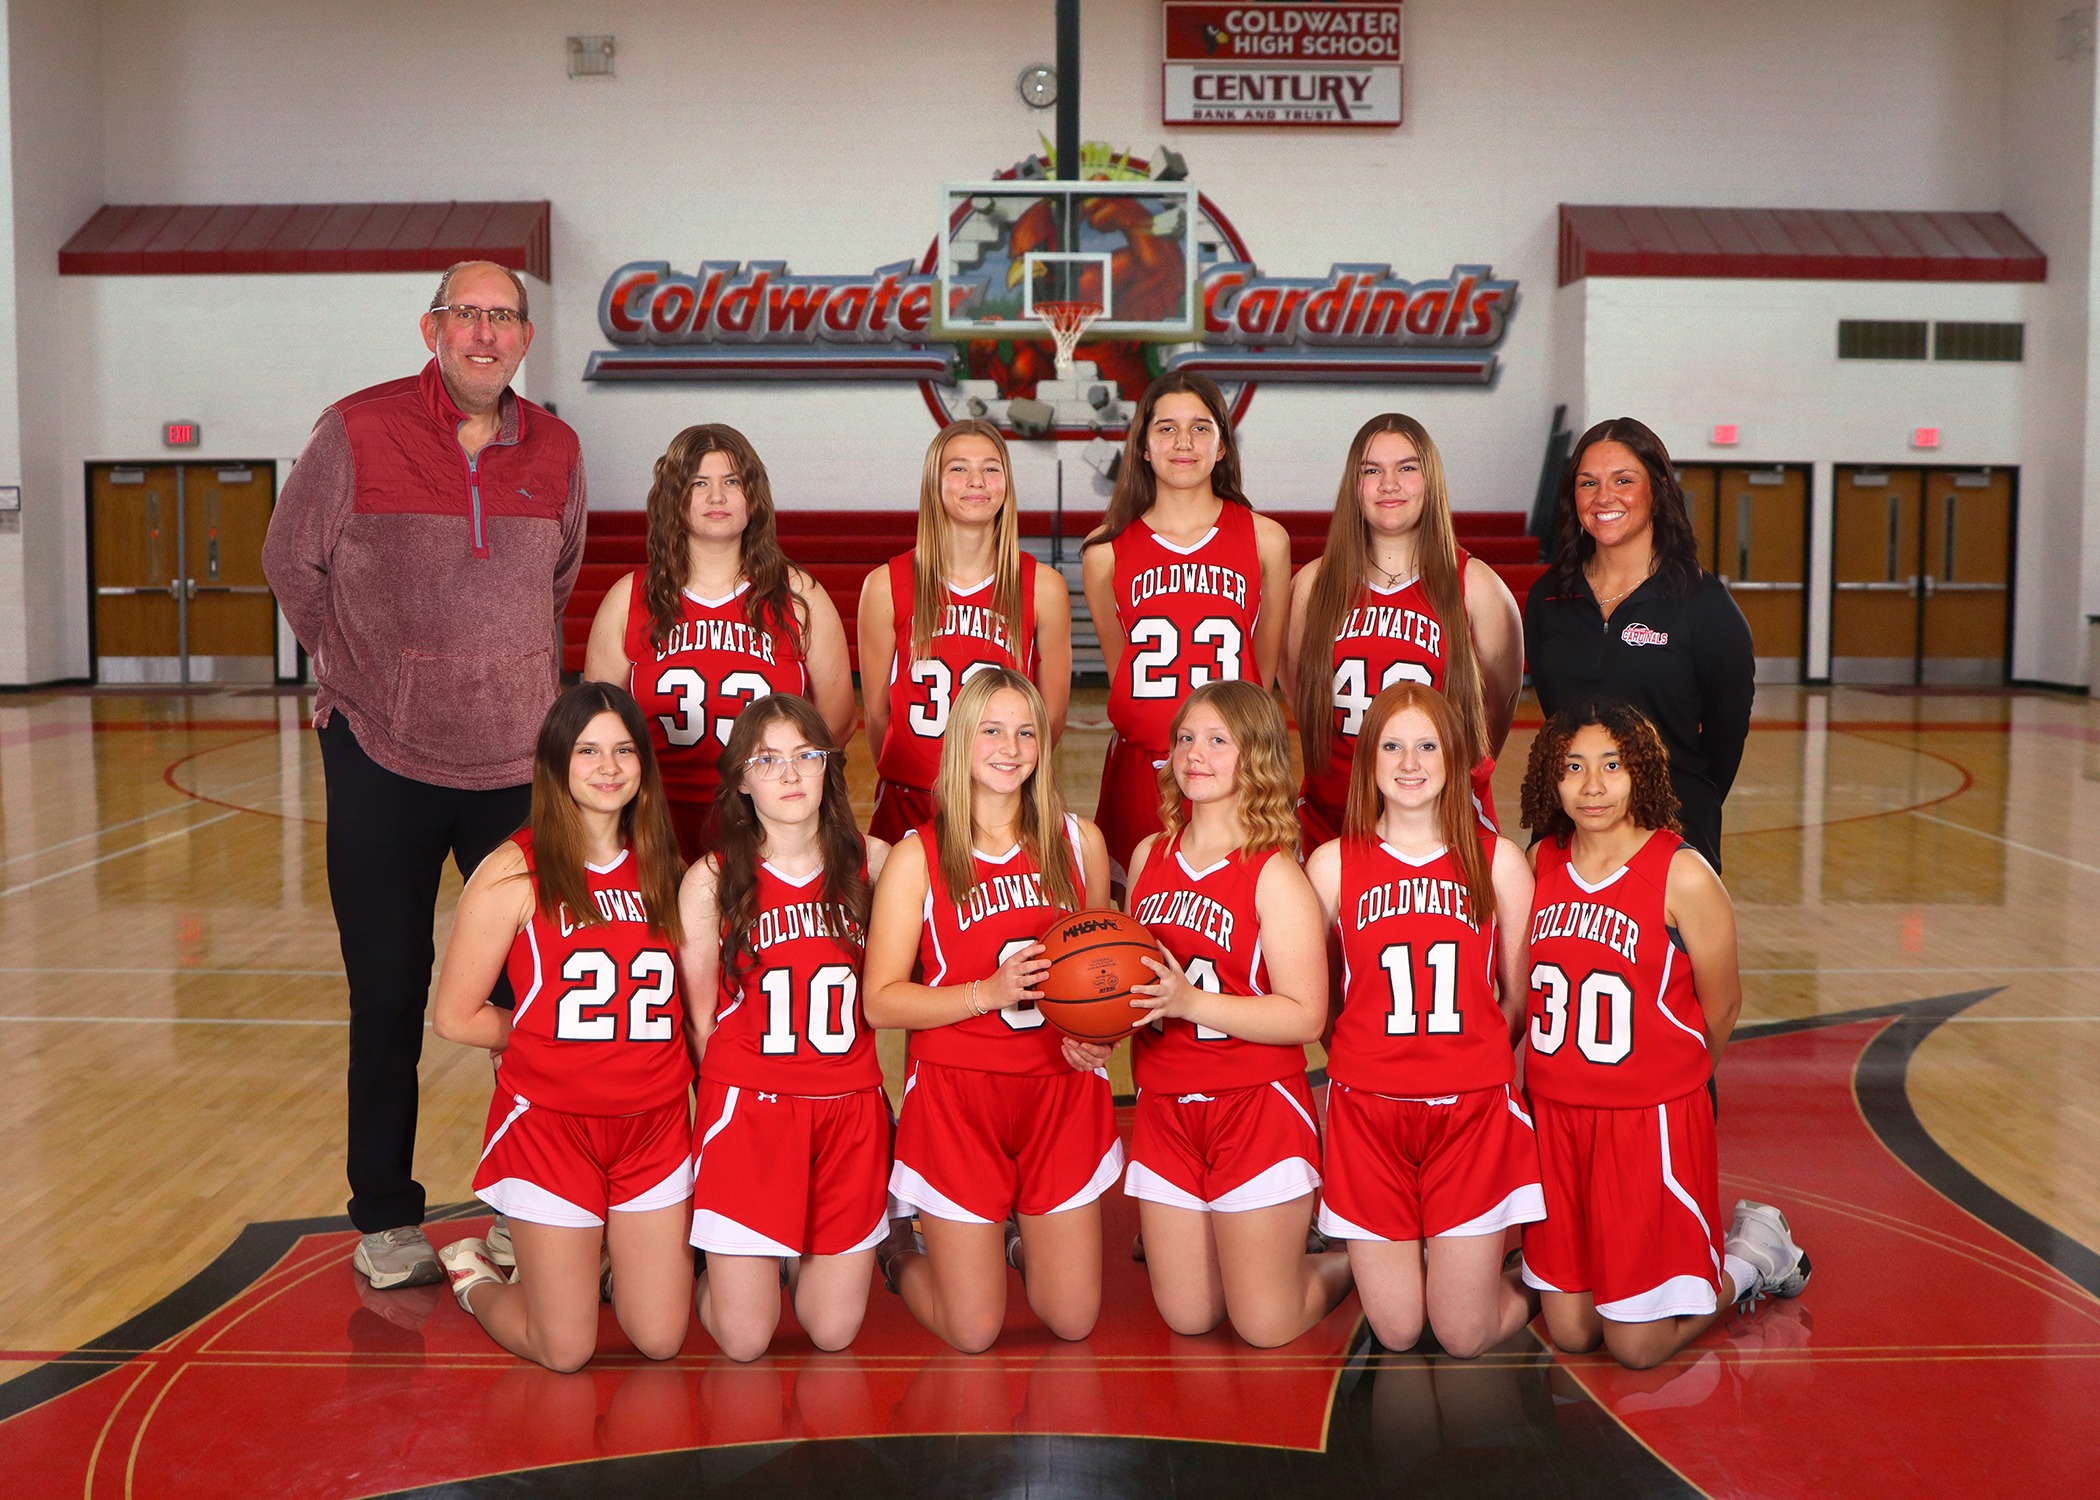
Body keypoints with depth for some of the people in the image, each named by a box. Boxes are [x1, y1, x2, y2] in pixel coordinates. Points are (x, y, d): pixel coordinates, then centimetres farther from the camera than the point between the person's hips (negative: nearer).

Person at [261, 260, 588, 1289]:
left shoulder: (554, 452, 4)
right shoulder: (357, 432, -5)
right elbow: (291, 561, 7)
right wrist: (355, 672, 7)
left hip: (517, 761, 2)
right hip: (383, 760, -2)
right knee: (388, 1000, 6)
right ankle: (385, 1219, 21)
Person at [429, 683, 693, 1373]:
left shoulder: (660, 868, 5)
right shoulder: (515, 872, -9)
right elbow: (455, 1017, -6)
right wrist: (548, 1034, 2)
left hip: (654, 1124, 4)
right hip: (551, 1124, -4)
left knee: (660, 1339, 5)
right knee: (565, 1350, 4)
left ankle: (596, 1248, 35)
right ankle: (471, 1275, 34)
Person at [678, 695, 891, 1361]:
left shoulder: (871, 863, 1)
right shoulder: (710, 881, -4)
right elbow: (700, 1020, 2)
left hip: (851, 1107, 2)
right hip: (748, 1106, -2)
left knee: (834, 1329, 6)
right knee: (744, 1338, 0)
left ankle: (801, 1251, 36)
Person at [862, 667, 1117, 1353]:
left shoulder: (1079, 840, 4)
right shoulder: (917, 856, -6)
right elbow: (880, 1001, -8)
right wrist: (989, 992, -20)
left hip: (1060, 1087, 3)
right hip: (956, 1092, -3)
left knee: (1073, 1320, 6)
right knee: (973, 1333, 3)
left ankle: (1015, 1239, 37)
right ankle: (899, 1247, 33)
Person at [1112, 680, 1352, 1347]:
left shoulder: (1274, 874, -12)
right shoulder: (1150, 855, 6)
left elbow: (1305, 1016, -17)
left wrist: (1190, 1002, -26)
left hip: (1255, 1107, -5)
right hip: (1164, 1106, 6)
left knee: (1267, 1327, 1)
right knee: (1186, 1317, 10)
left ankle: (1350, 1260, 30)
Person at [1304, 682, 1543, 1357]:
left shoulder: (1499, 861, 2)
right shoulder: (1333, 863, 1)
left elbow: (1519, 996, 8)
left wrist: (1475, 1057, 2)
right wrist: (1359, 1053, 0)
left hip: (1472, 1109, 0)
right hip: (1367, 1108, 1)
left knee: (1465, 1336, 1)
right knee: (1396, 1332, 3)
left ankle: (1530, 1283, 32)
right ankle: (1375, 1258, 35)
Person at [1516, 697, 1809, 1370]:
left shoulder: (1684, 875, -13)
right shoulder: (1540, 864, 1)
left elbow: (1721, 1005, -2)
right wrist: (1570, 1080, 10)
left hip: (1652, 1119, -5)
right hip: (1556, 1115, 5)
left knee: (1637, 1345, 1)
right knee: (1570, 1332, 10)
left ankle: (1752, 1254, 27)